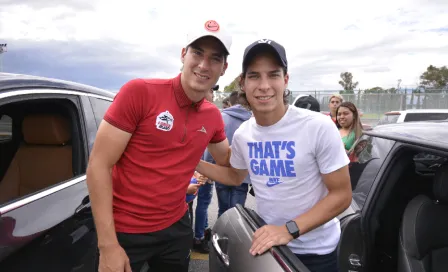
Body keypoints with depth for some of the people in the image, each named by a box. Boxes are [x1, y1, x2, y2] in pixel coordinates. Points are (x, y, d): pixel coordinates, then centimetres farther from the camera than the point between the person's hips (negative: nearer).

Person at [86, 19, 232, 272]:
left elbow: (226, 161, 16)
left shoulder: (213, 116, -1)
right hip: (124, 232, -4)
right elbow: (99, 166, -16)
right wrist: (107, 244, -17)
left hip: (176, 228, 5)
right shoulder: (139, 92, -17)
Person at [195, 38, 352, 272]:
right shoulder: (242, 134, -6)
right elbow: (235, 176, 12)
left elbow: (341, 195, -16)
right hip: (266, 244, 4)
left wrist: (289, 230, -26)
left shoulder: (319, 128, -21)